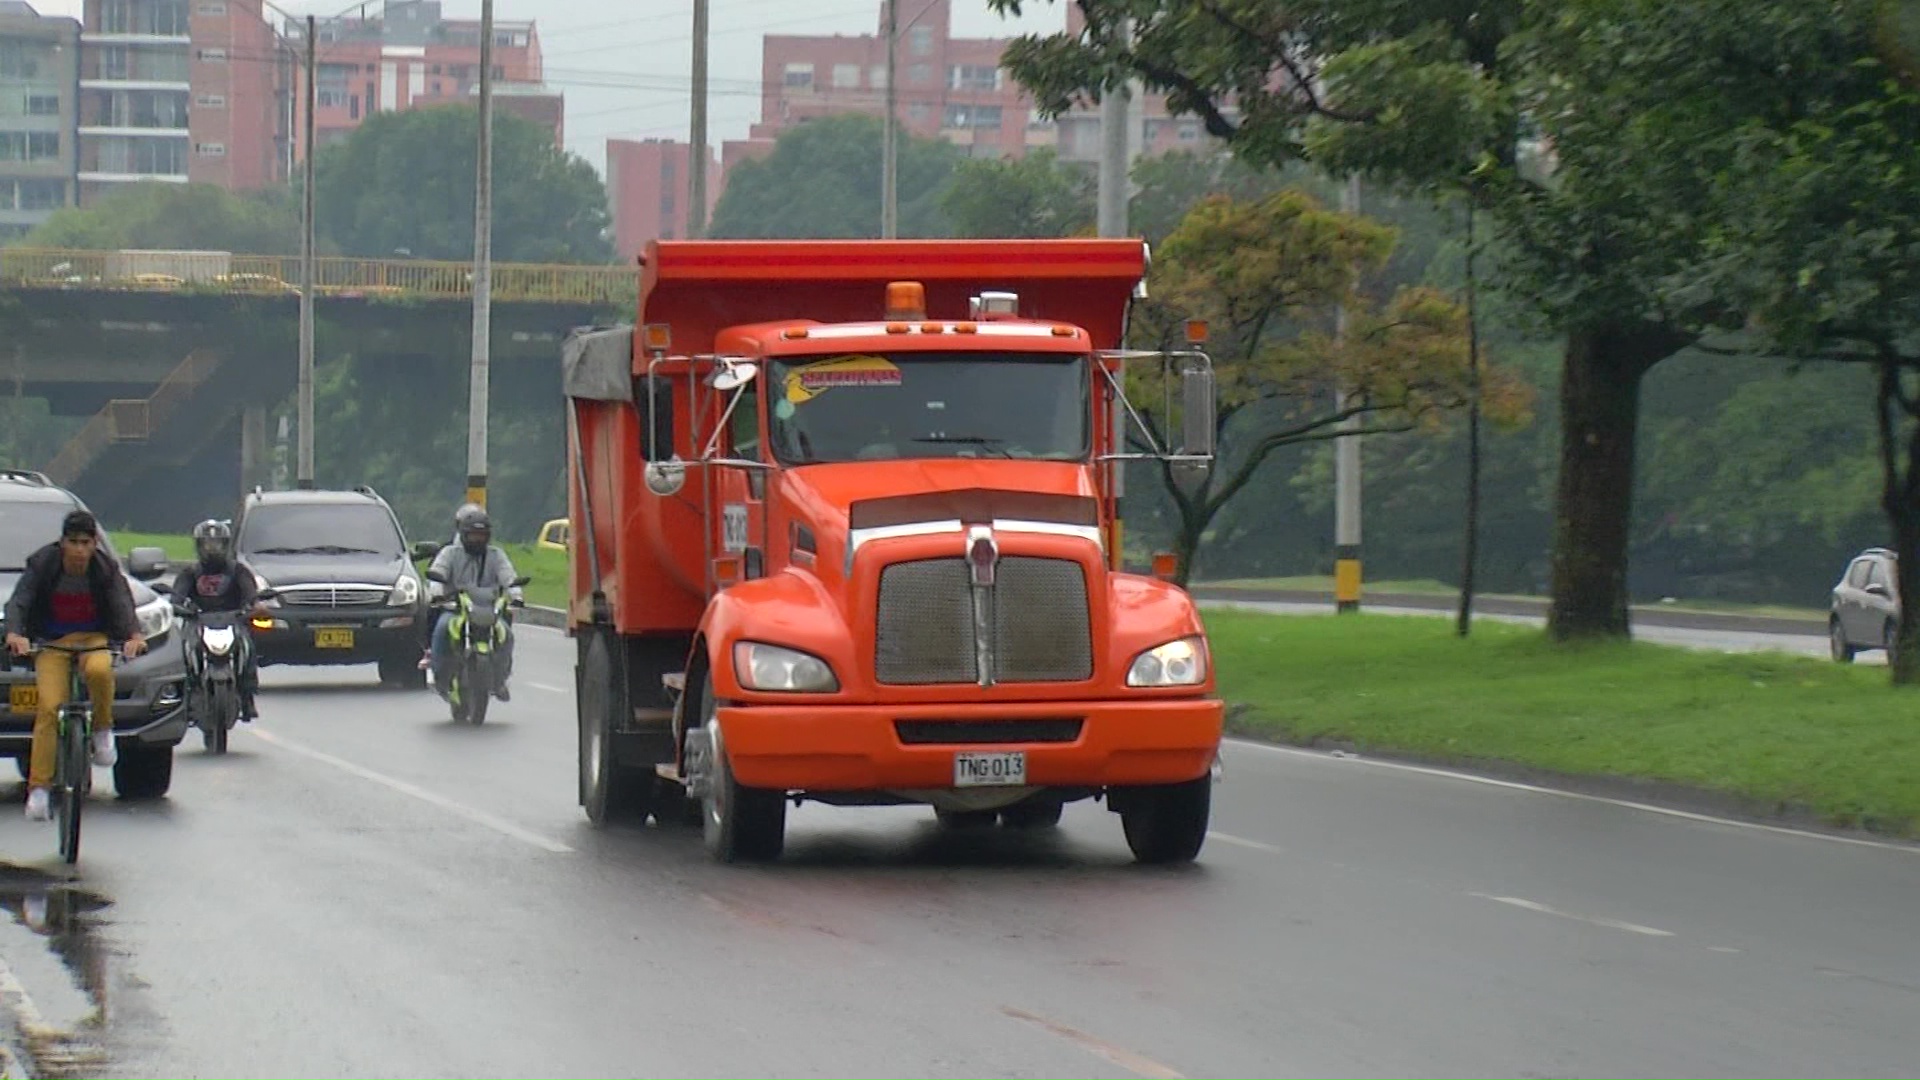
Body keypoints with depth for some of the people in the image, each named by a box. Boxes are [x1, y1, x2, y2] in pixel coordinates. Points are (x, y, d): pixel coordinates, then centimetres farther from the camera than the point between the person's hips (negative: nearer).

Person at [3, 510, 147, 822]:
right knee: (49, 707, -19)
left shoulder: (105, 569, -7)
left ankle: (103, 729, -9)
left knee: (99, 670, -36)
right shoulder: (42, 565, -9)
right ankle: (38, 787, -17)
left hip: (94, 638, 0)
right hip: (52, 643, 0)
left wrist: (135, 636, -39)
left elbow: (122, 603, -18)